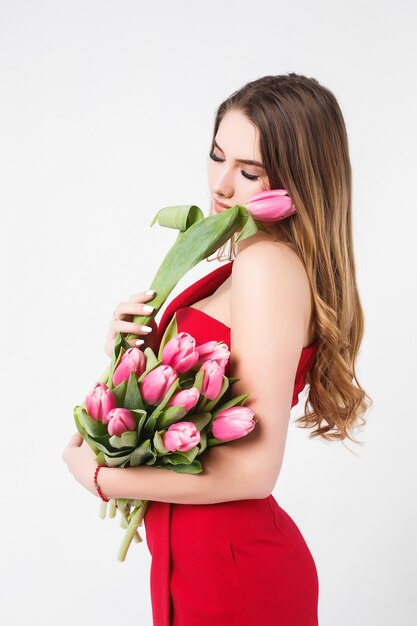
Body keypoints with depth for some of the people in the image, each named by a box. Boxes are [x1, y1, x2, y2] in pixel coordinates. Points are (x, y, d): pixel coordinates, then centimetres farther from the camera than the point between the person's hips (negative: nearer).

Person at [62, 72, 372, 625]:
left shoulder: (270, 264, -22)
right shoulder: (248, 262, 5)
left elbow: (253, 470, -26)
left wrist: (100, 475, -15)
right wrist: (133, 348, -7)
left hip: (233, 574, -8)